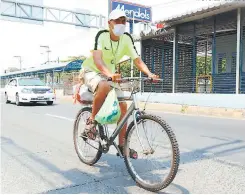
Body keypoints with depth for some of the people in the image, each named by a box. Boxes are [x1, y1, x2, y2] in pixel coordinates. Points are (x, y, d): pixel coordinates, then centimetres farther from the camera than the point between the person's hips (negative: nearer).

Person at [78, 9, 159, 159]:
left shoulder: (126, 39, -9)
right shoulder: (102, 35, -22)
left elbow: (137, 60, -12)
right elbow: (97, 59, -36)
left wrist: (150, 74, -30)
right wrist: (109, 74, -54)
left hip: (109, 75, 5)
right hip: (91, 71, -5)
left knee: (123, 105, -6)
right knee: (104, 86, -40)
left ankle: (122, 145, 6)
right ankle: (91, 120, -18)